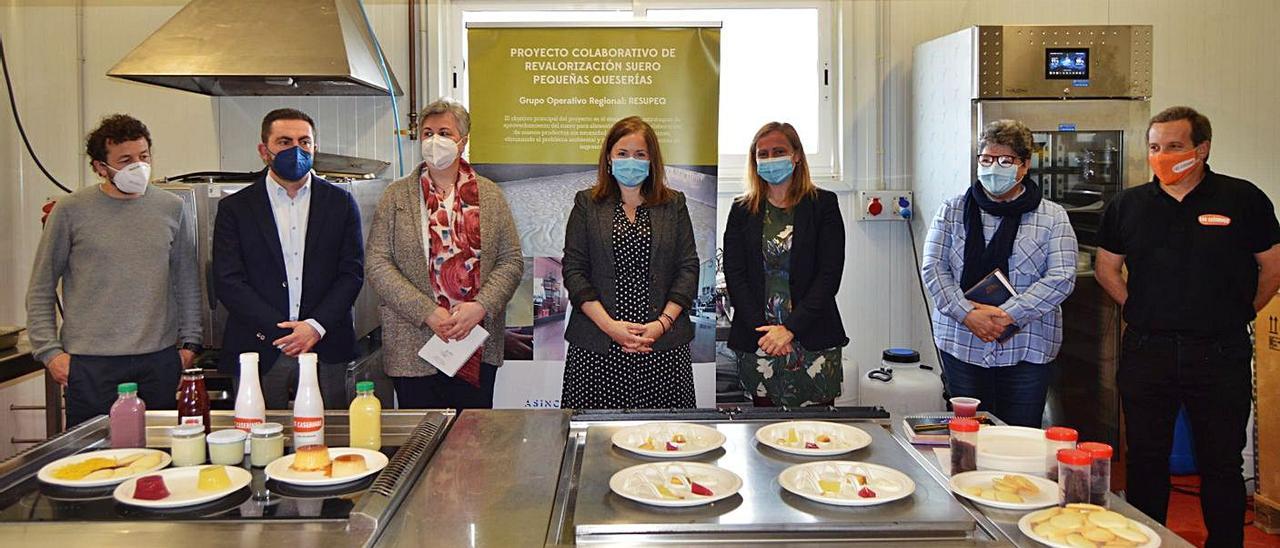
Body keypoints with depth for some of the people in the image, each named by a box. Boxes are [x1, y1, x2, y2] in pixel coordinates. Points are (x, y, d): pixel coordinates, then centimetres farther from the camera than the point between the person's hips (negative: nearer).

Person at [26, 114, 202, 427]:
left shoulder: (171, 208, 6)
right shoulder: (71, 211, -1)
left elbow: (187, 282, 13)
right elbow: (40, 291, 5)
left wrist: (189, 342, 9)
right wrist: (49, 351, -1)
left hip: (160, 360, 2)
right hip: (90, 363, -2)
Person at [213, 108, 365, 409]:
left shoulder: (341, 203, 8)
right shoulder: (234, 208, 4)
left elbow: (352, 272, 3)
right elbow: (228, 282, -3)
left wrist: (316, 326, -11)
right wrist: (280, 331, -11)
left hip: (326, 350, 1)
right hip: (259, 352, -1)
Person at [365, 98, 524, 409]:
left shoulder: (490, 196, 8)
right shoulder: (396, 196, 4)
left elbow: (512, 261, 5)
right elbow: (377, 264, -2)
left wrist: (480, 307, -12)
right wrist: (428, 313, -13)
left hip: (478, 349, 1)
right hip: (414, 350, -1)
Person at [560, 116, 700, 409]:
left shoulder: (674, 205, 11)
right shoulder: (587, 204, 8)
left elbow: (688, 267, 6)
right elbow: (573, 270, 1)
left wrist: (663, 323, -8)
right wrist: (609, 325, -10)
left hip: (664, 347, 1)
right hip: (596, 350, -1)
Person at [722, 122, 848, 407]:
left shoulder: (823, 204, 3)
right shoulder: (743, 210, 9)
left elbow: (830, 274, -4)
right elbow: (734, 275, 4)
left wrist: (791, 328, -12)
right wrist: (762, 329, -8)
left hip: (813, 340, -1)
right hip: (756, 341, 2)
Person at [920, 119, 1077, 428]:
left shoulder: (1053, 218, 4)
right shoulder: (953, 211, 7)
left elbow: (1061, 277, -6)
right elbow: (933, 268, -1)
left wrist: (1008, 315, -16)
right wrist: (967, 314, -15)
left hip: (1027, 348, -1)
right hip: (961, 345, 1)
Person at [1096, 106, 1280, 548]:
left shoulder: (1243, 199, -1)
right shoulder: (1128, 205, 5)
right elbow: (1106, 268, 15)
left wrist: (1238, 314, 2)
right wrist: (1140, 310, 6)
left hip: (1220, 355, -2)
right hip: (1146, 351, 2)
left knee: (1222, 464, 8)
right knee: (1145, 461, 10)